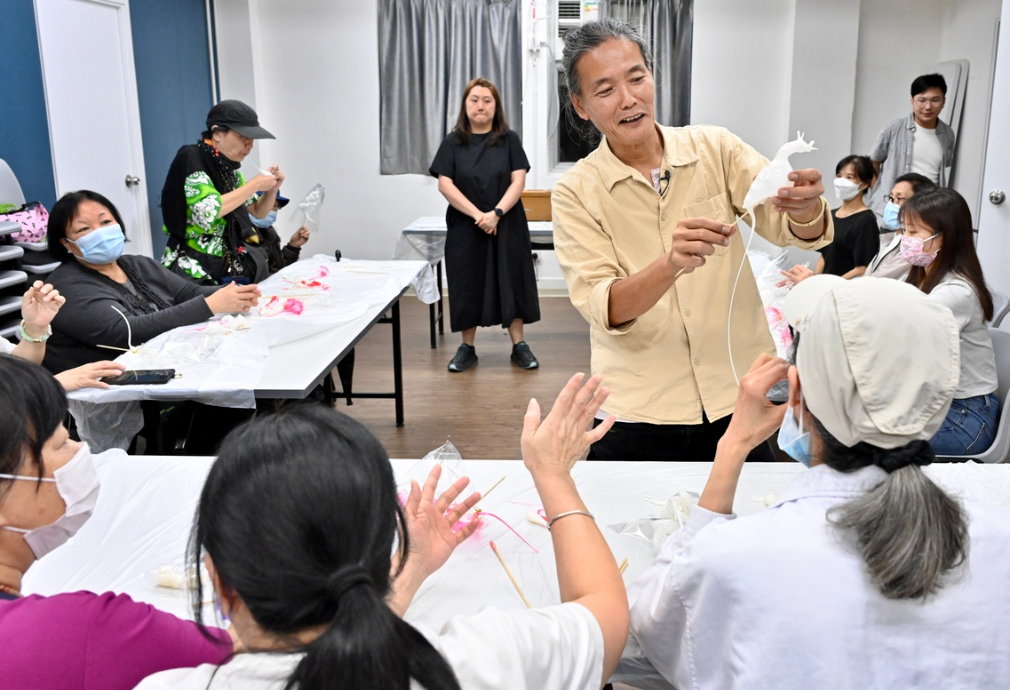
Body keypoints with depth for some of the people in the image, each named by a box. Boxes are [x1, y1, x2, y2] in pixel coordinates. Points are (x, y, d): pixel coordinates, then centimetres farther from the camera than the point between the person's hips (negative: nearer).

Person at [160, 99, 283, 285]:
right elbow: (207, 212, -27)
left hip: (226, 267, 7)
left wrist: (272, 189, -1)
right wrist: (254, 185, -18)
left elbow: (258, 213, 19)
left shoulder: (228, 169, 9)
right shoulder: (191, 158, -12)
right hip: (192, 270, -7)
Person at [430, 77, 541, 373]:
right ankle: (467, 347, 16)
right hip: (465, 227, 1)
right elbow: (445, 184, -5)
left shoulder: (509, 139, 2)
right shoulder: (453, 142, 3)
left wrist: (496, 213, -18)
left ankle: (519, 345, 11)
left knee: (510, 282, 3)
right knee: (467, 285, 5)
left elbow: (518, 181, -5)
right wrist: (476, 214, -15)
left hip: (506, 226, 0)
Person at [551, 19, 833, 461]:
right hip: (637, 418, -1)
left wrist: (804, 208, -34)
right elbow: (604, 309, -17)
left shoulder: (716, 148, 0)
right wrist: (670, 264, -36)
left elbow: (799, 231, -11)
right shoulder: (575, 193, -5)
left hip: (739, 403, 2)